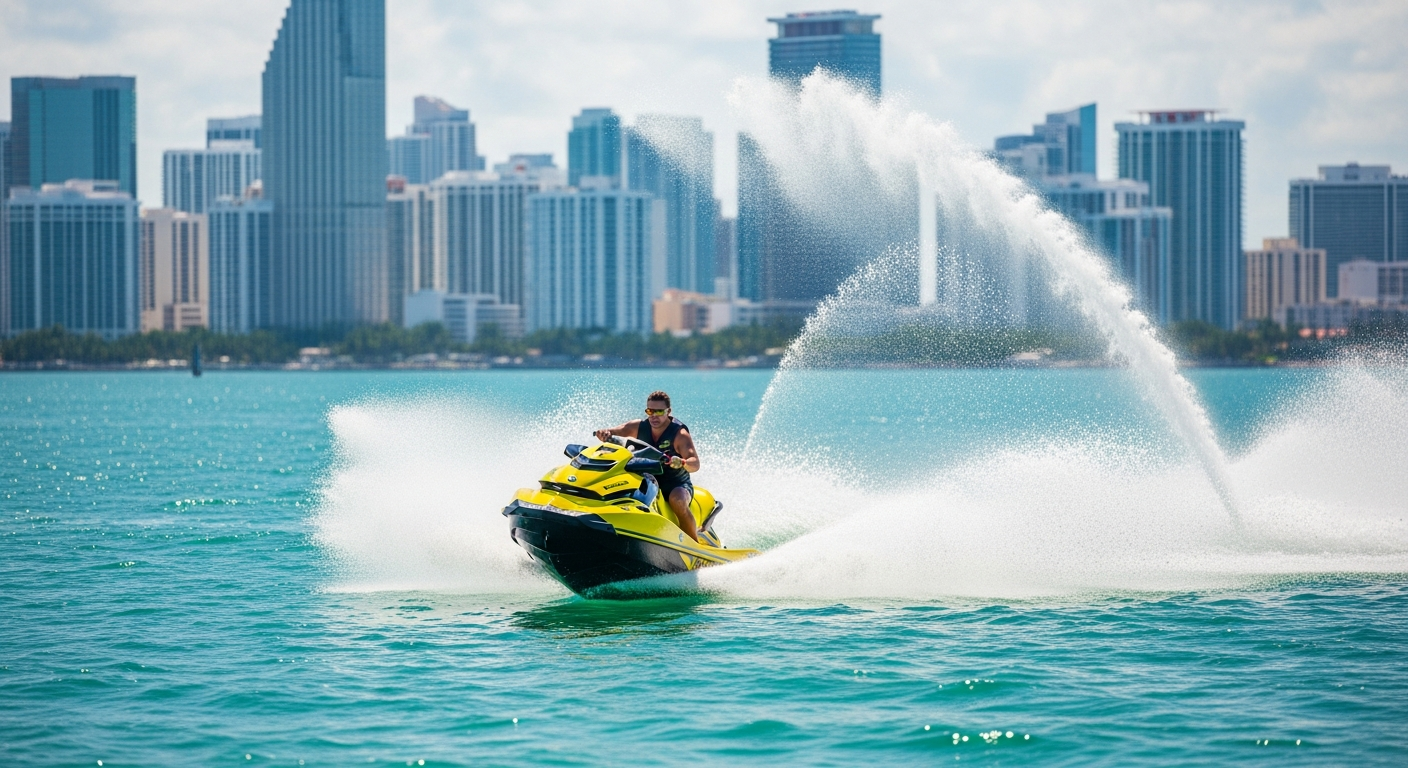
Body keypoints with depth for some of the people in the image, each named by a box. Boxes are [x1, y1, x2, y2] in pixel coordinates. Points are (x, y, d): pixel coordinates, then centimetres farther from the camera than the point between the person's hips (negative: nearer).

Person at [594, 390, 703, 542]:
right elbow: (610, 434, -5)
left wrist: (681, 463, -51)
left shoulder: (679, 433, -16)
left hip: (677, 485, -5)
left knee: (677, 499, -38)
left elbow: (695, 464, -28)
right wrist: (604, 434, -31)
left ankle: (694, 542, -23)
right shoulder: (639, 426, -2)